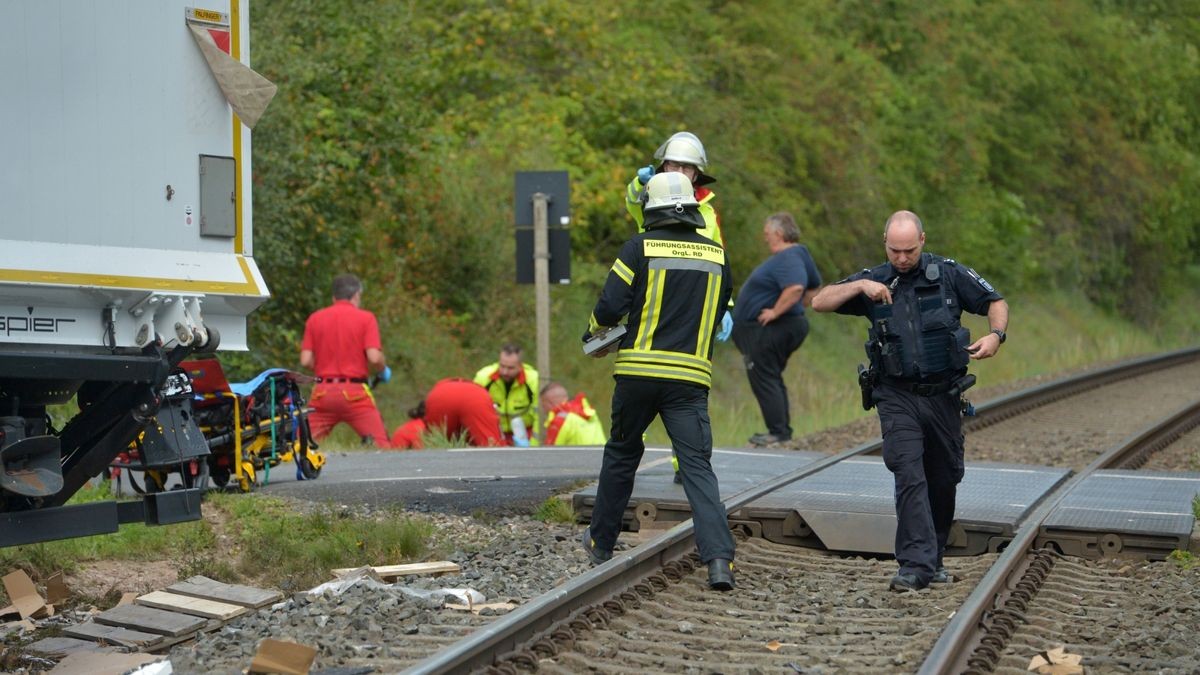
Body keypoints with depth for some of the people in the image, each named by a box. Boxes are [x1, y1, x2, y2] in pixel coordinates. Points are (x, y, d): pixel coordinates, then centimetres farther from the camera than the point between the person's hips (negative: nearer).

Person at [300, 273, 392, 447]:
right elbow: (374, 358, -10)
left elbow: (306, 360, 3)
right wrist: (384, 371, 11)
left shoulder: (314, 318, 10)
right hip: (354, 392, -3)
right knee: (380, 444, 0)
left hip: (322, 391, 3)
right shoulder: (366, 318, 1)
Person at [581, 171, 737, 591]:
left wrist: (593, 331, 15)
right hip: (691, 377, 1)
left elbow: (610, 306, -6)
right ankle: (719, 559, -21)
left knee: (621, 455, 18)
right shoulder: (716, 255, 9)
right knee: (698, 466, -4)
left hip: (638, 371, -1)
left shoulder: (640, 248, -3)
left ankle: (601, 544, 32)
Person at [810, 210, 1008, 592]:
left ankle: (933, 559, 29)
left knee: (944, 481, 11)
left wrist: (996, 335, -14)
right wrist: (860, 287, -17)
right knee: (909, 477, -17)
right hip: (897, 398, -1)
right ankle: (916, 565, -21)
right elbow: (820, 303, -2)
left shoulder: (949, 274, 0)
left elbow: (996, 303, 6)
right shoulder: (875, 282, 3)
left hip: (943, 395, 1)